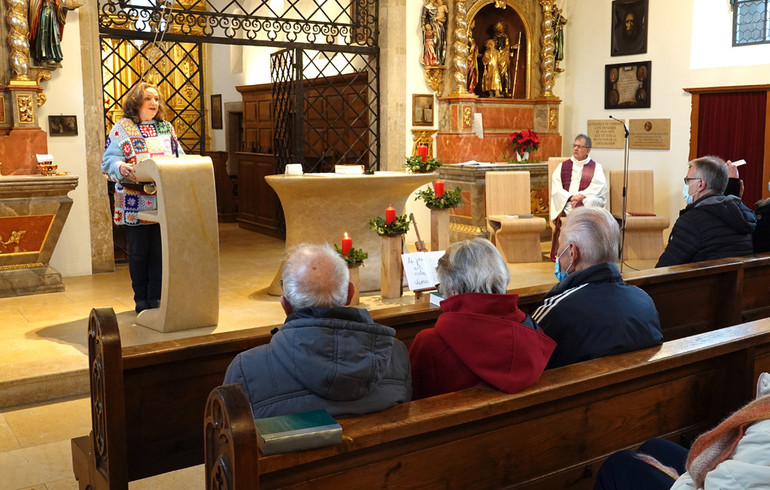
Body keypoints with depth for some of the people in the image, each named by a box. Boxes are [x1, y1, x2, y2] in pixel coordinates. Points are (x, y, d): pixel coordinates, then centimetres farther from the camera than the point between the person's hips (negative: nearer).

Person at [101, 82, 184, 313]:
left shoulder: (166, 127, 15)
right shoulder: (123, 127, 1)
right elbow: (109, 160, -7)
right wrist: (122, 167, -29)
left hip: (163, 202, 3)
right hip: (134, 204, -3)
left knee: (160, 250, 3)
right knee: (139, 252, 3)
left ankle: (156, 298, 12)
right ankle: (141, 299, 15)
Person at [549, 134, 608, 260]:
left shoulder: (596, 168, 17)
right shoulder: (562, 167, 19)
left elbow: (599, 186, -2)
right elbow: (556, 189, 5)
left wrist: (582, 195, -17)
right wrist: (571, 197, -14)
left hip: (590, 201, 0)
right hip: (566, 203, 1)